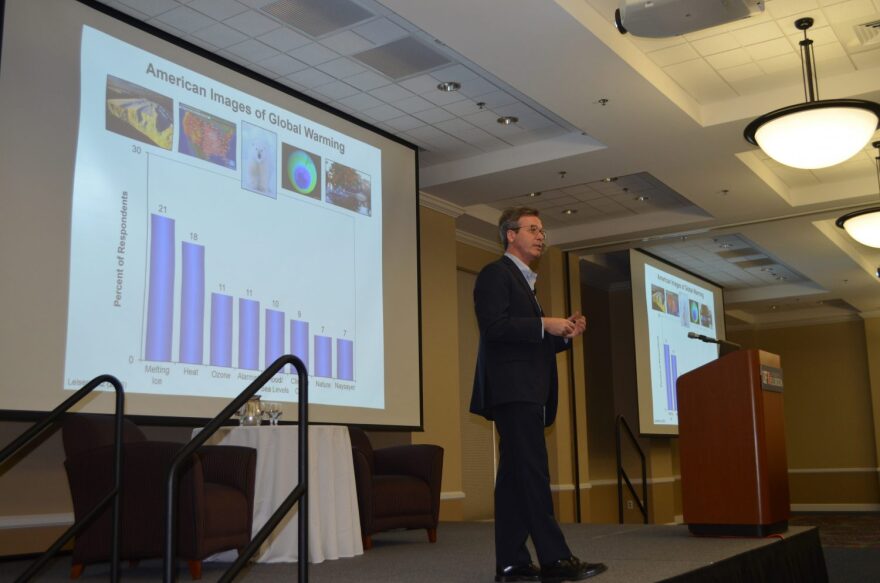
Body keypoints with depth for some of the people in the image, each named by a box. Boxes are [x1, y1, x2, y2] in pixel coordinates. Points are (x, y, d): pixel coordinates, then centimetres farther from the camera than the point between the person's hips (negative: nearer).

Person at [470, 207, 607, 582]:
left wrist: (564, 334, 9)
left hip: (526, 393, 10)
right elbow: (494, 326, -17)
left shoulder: (523, 281, 26)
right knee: (532, 473, -12)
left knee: (515, 477, 6)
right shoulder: (495, 274, -3)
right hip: (512, 389, -10)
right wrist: (545, 324, -13)